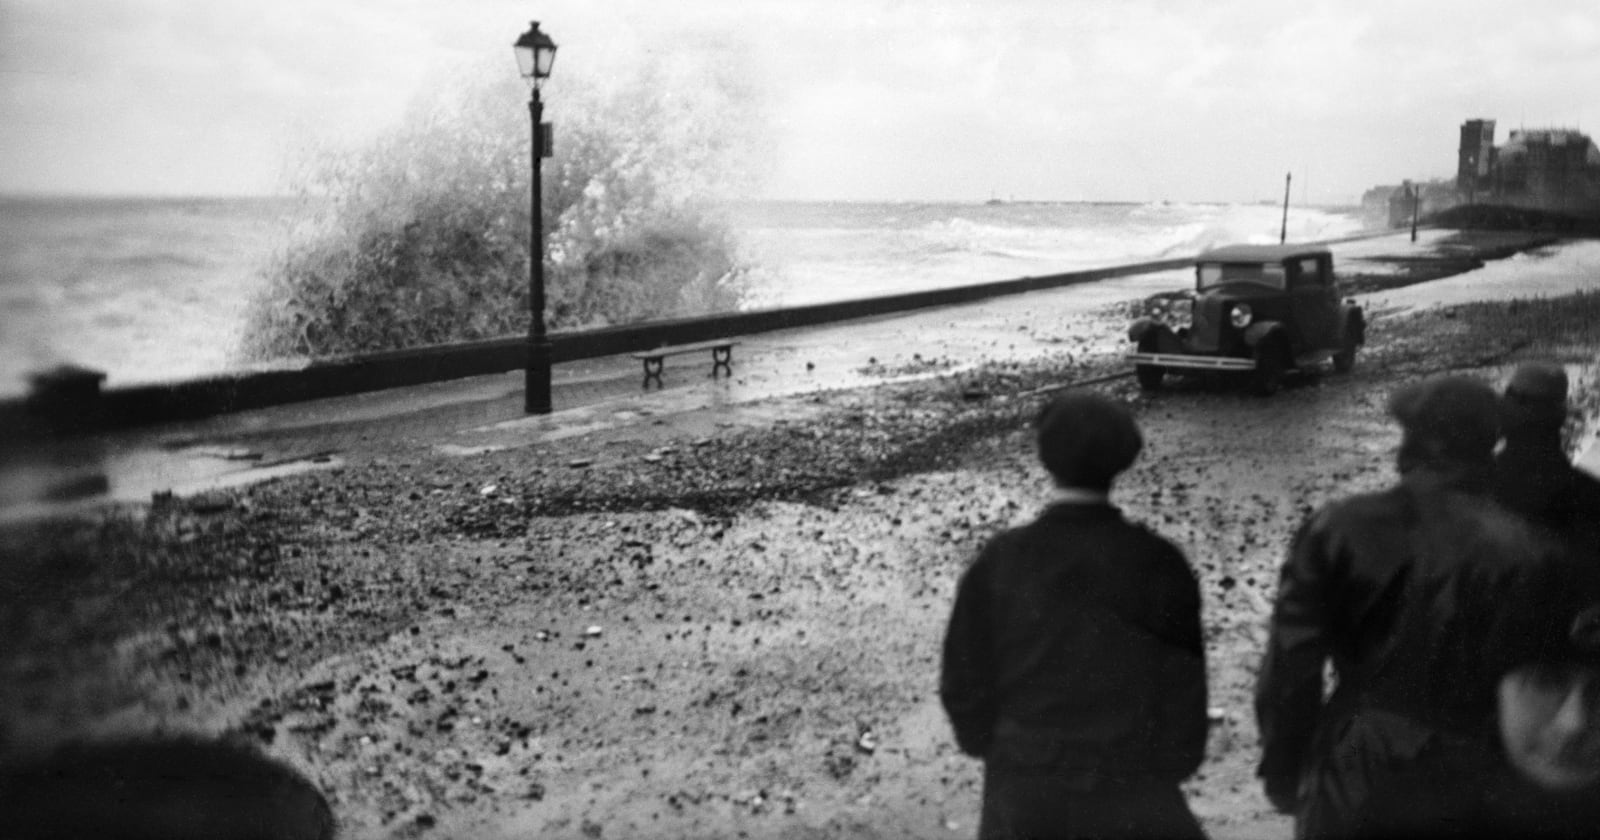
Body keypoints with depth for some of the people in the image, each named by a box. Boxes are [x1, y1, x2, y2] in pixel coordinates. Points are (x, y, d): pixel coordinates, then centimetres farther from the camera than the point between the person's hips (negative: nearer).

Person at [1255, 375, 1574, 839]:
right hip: (1474, 798, 1)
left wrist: (1283, 768, 4)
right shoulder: (1530, 555, -12)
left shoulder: (1335, 531, -12)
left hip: (1352, 786, 0)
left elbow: (1288, 668, -9)